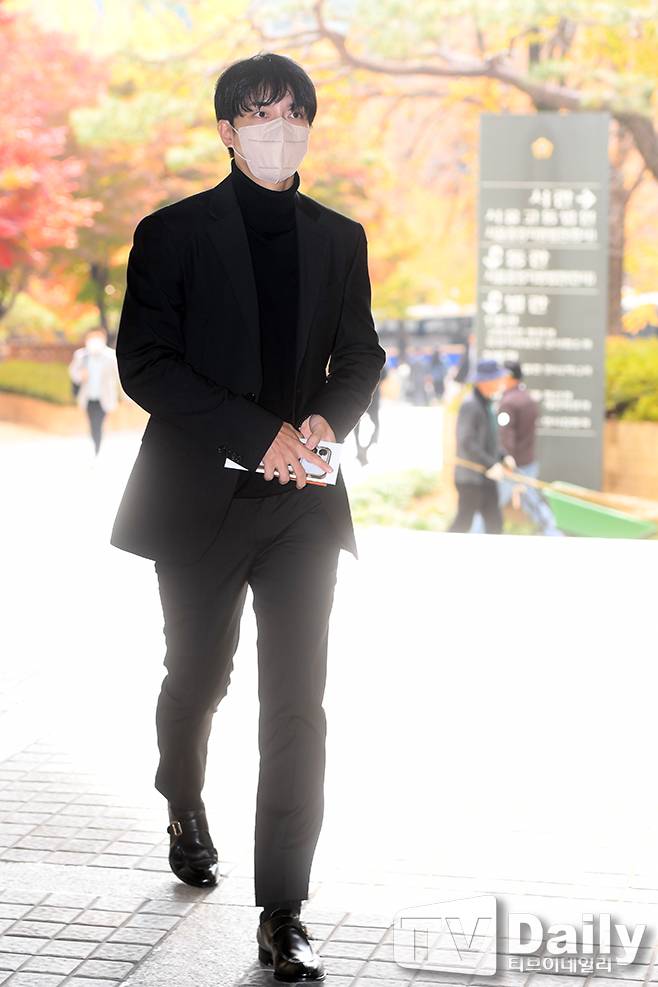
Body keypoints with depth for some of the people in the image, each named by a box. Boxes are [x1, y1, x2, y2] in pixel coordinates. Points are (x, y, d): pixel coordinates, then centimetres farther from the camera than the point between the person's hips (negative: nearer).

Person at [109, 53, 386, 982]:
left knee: (297, 706, -4)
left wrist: (328, 419, -9)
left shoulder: (340, 238, 10)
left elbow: (362, 358, 14)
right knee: (199, 679, 15)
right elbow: (144, 362, -8)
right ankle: (186, 809, 47)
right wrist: (260, 434, -18)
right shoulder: (173, 232, -1)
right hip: (205, 497, -1)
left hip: (303, 502, 2)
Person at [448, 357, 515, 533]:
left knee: (494, 522, 10)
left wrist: (504, 456, 4)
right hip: (470, 478, -9)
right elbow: (467, 443, -24)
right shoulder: (470, 405, -16)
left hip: (486, 478, 9)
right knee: (463, 523, -2)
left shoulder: (486, 405, 14)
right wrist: (490, 465, -25)